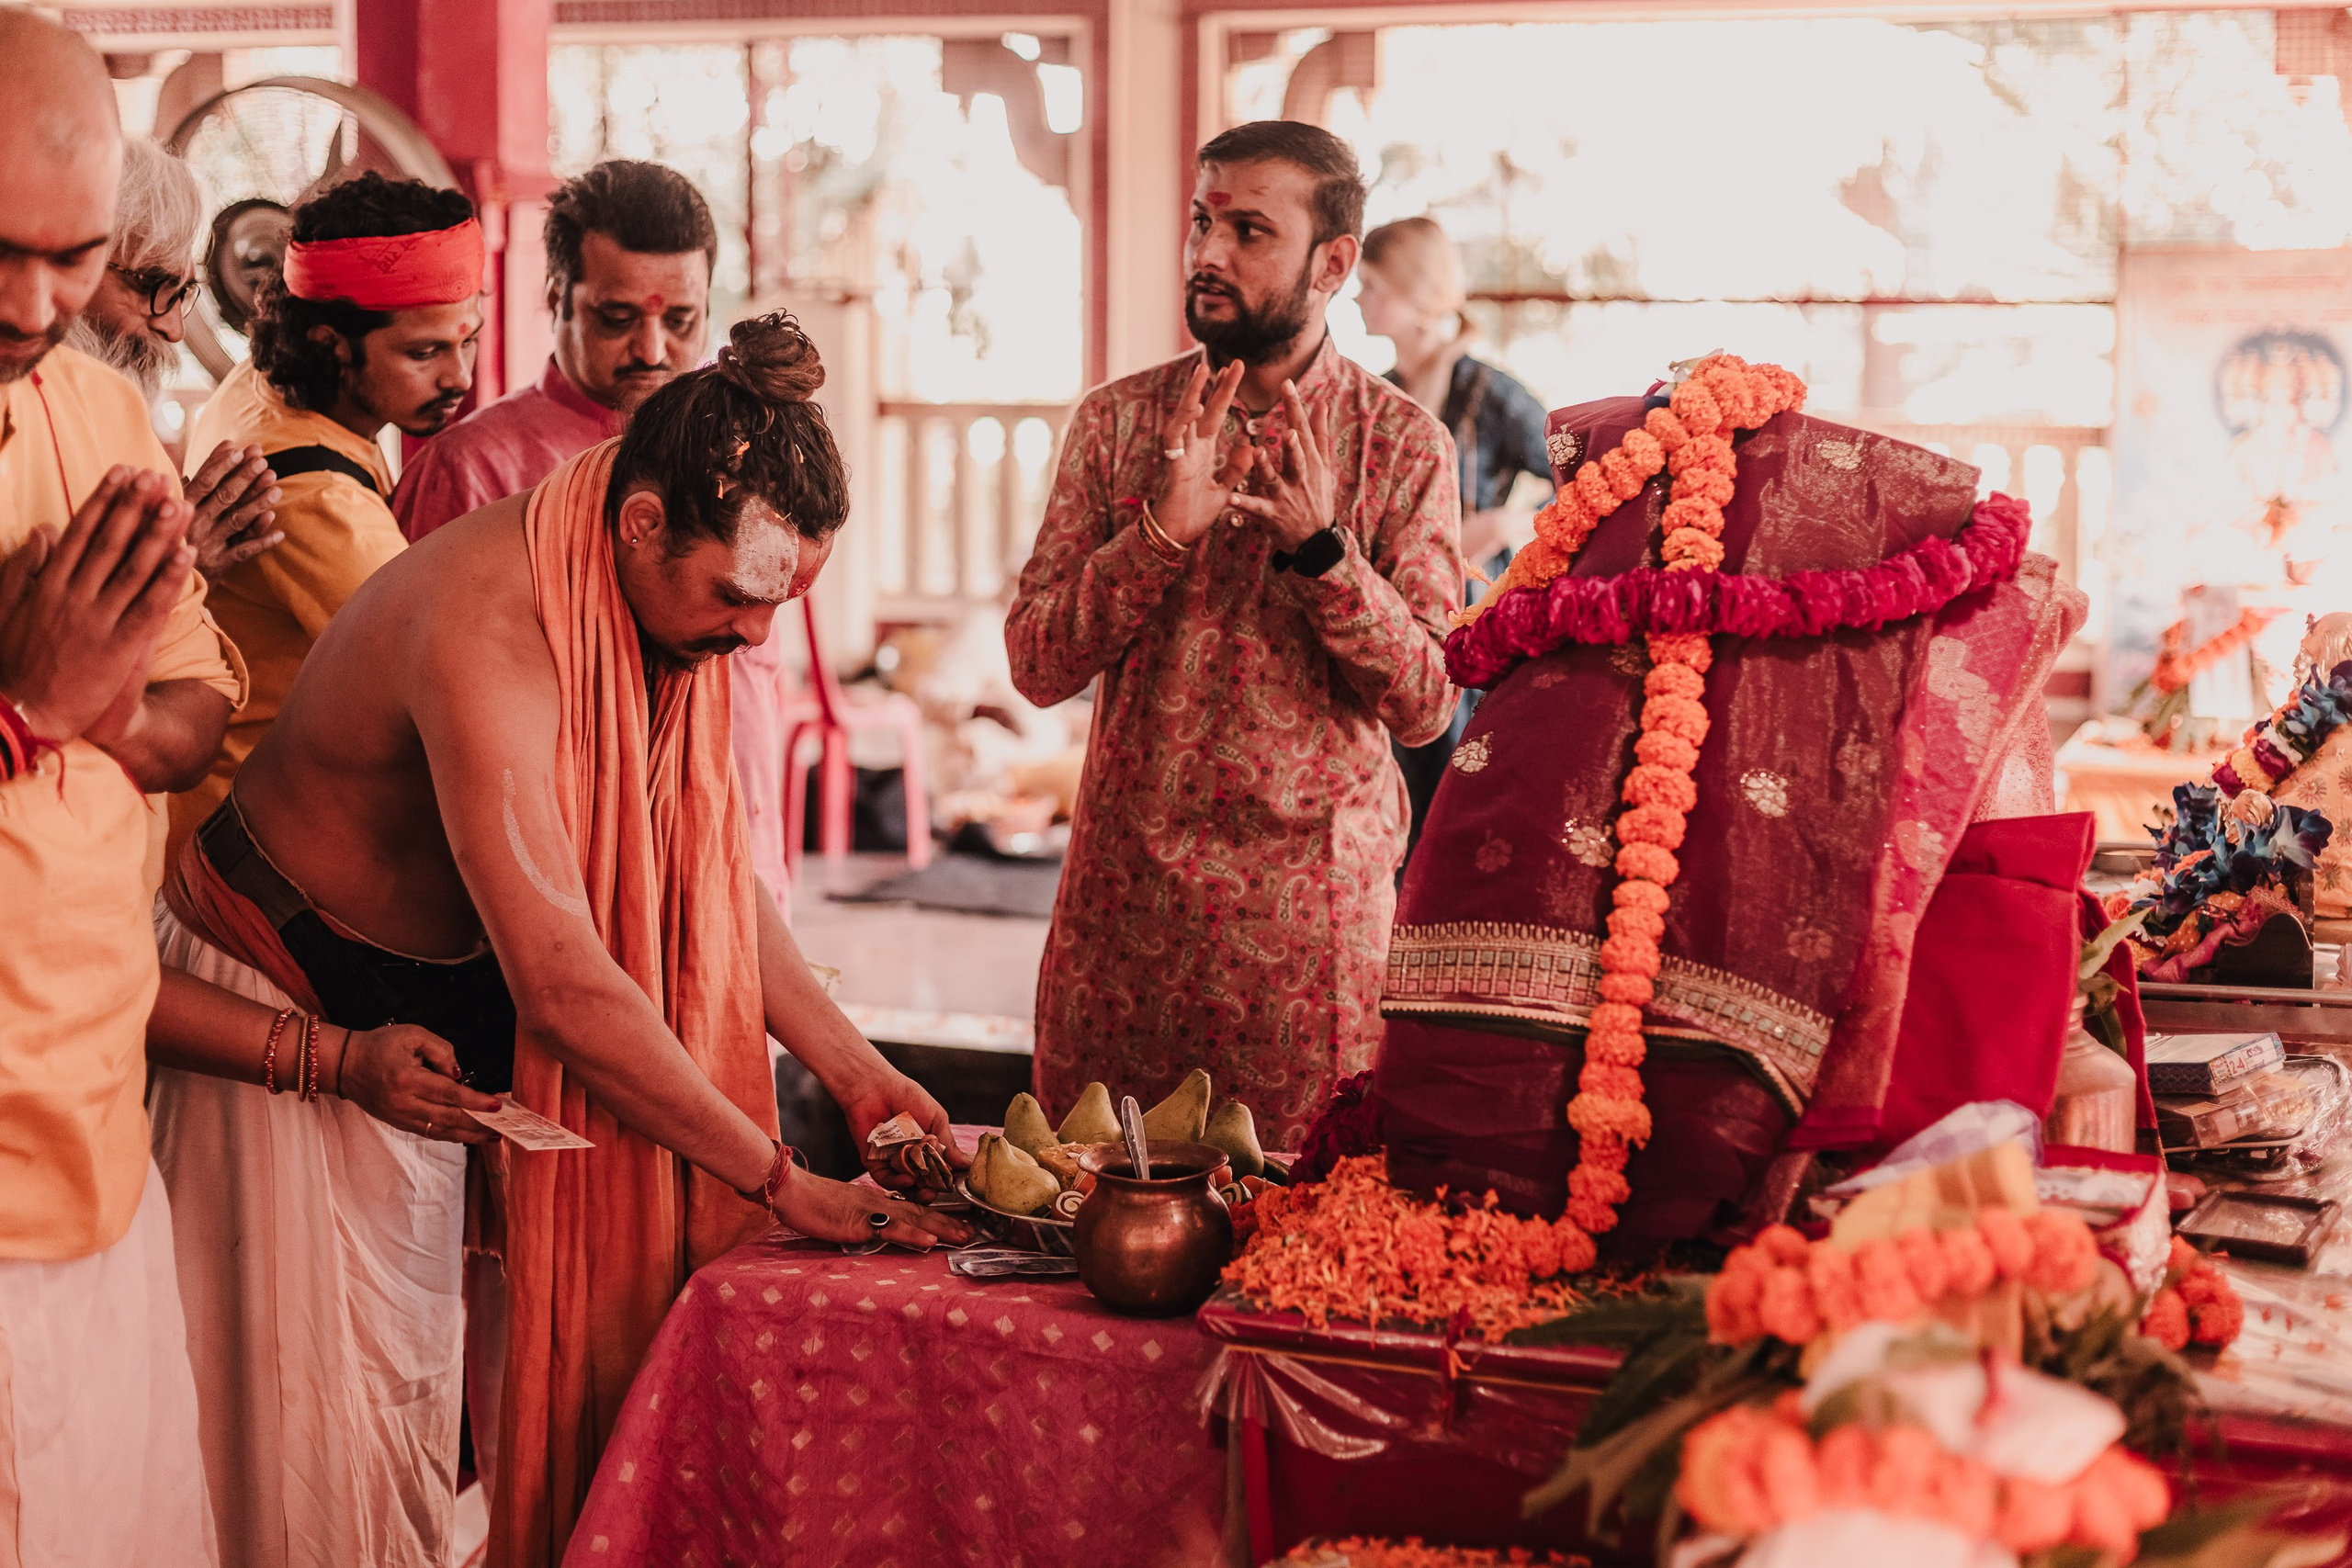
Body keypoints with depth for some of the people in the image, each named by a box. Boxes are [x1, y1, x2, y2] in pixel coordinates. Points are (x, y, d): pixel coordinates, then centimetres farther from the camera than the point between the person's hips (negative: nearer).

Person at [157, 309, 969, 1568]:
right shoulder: (487, 628, -34)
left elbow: (708, 875, 4)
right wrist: (780, 1181, -29)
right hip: (295, 1010, -8)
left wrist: (855, 1072, -4)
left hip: (448, 986, 8)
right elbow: (564, 991, -36)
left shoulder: (675, 597, -8)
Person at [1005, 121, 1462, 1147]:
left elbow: (1425, 706, -7)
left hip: (1308, 903, -2)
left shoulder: (1403, 444, -2)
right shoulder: (1116, 421, 4)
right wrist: (1162, 530, -17)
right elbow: (1035, 665, -3)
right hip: (1122, 890, 2)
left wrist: (1320, 550, -21)